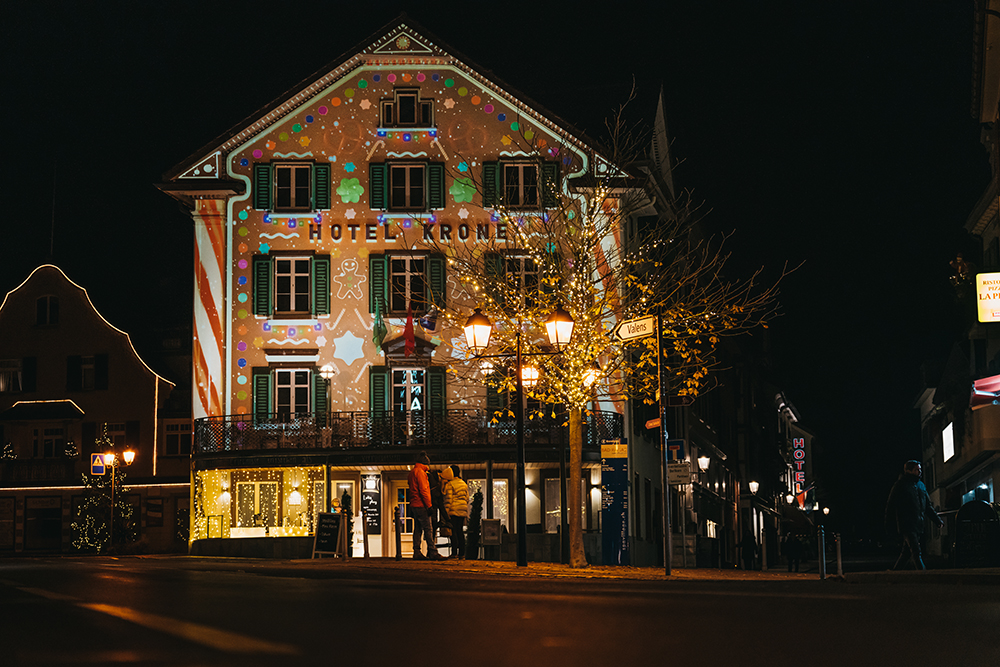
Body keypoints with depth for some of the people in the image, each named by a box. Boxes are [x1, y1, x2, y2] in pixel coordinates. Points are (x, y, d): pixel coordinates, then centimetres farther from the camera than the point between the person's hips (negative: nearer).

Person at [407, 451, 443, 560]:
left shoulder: (412, 472, 19)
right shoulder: (420, 472, -12)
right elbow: (423, 490, -18)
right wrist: (429, 505, -17)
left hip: (414, 505, 10)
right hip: (421, 506, -10)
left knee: (418, 529, 9)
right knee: (428, 529, -10)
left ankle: (417, 553, 8)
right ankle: (433, 552, -12)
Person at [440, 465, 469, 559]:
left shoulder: (450, 484, -8)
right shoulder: (464, 484, 13)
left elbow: (448, 499, -13)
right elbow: (467, 498, 15)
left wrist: (446, 511, -12)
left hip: (454, 510, -7)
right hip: (463, 510, 7)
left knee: (453, 532, -6)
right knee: (460, 531, 10)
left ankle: (454, 553, -12)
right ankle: (462, 553, 7)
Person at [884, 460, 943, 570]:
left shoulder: (921, 485, 18)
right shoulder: (900, 485, -3)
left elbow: (928, 506, 25)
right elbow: (890, 506, -2)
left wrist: (937, 519, 16)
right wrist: (888, 524, -5)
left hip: (918, 525, 7)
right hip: (906, 525, -7)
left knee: (907, 552, 10)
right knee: (916, 551, -15)